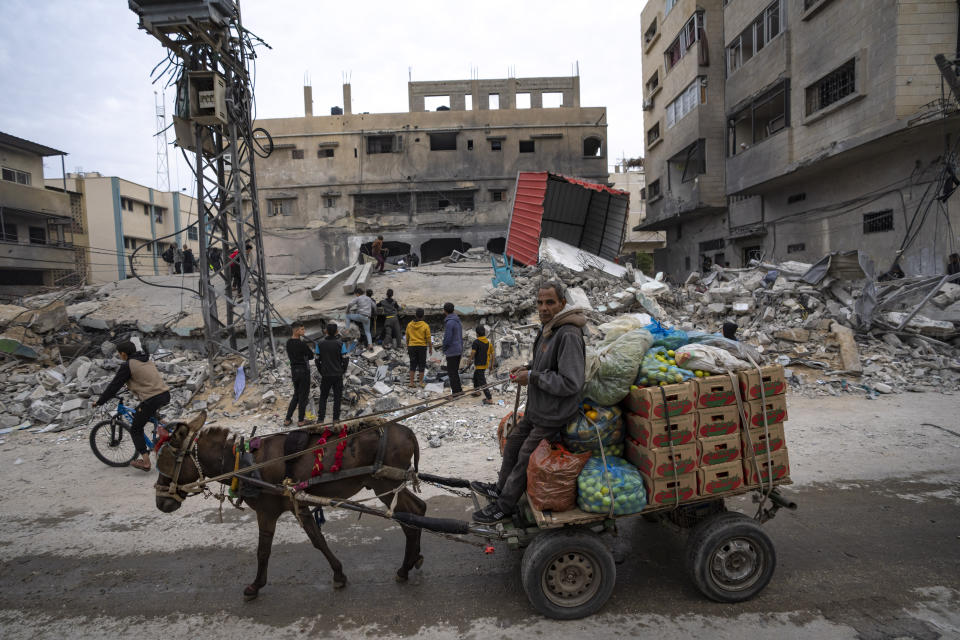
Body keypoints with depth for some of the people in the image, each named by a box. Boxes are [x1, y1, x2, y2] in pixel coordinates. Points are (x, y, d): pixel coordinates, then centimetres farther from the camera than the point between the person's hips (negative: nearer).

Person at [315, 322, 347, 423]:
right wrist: (343, 371, 9)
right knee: (337, 397, 10)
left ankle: (321, 418, 10)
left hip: (325, 375, 1)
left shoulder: (320, 344, -6)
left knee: (323, 397, 14)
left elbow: (317, 360, -1)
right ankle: (336, 418, 12)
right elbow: (344, 359, -7)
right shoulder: (340, 343, -11)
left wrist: (321, 372, 13)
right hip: (338, 375, -1)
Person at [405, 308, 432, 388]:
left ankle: (411, 382, 7)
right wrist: (431, 348, 3)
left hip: (412, 347, 3)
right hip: (422, 347, -3)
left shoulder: (409, 324, 1)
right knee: (422, 364, 8)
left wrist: (407, 348, 18)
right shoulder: (425, 326, -9)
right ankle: (420, 382, 11)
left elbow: (407, 338, 8)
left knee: (413, 364, 9)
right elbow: (428, 339, -7)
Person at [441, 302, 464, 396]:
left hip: (452, 351, -9)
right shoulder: (458, 321, 11)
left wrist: (444, 350, -5)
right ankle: (456, 388, 21)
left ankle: (456, 390, 1)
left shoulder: (449, 322, -19)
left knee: (451, 372, -1)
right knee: (454, 371, 16)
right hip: (459, 350, 9)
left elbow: (447, 338, -21)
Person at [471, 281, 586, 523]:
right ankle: (501, 488, 44)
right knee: (513, 443, 22)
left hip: (552, 415, -10)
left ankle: (504, 505, 23)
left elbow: (570, 383, -30)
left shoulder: (568, 335, -27)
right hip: (536, 408, 10)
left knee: (525, 458, 4)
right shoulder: (548, 328, 5)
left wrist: (532, 377, -23)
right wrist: (528, 367, 5)